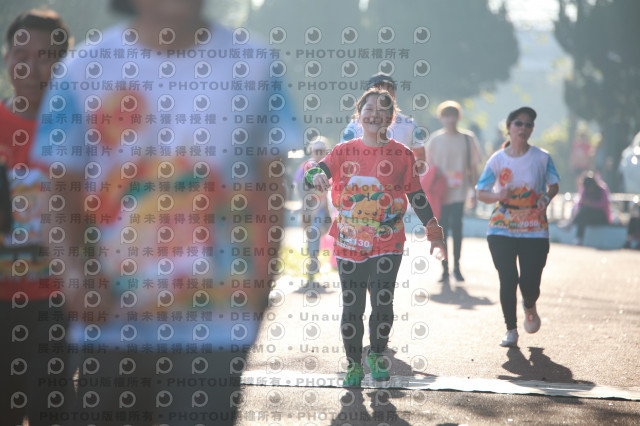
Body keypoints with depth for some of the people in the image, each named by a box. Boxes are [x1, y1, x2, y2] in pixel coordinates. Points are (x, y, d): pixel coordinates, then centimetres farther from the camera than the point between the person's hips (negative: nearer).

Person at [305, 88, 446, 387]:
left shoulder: (401, 155, 3)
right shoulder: (344, 152, 3)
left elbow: (417, 197, 9)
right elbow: (316, 171, -9)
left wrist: (433, 233, 6)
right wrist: (317, 176, -33)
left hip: (387, 242, -1)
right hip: (349, 242, 1)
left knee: (383, 303, -7)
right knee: (352, 306, 3)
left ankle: (377, 355, 18)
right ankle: (354, 364, 19)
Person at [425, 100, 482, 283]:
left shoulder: (467, 139, 5)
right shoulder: (435, 140, 4)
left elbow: (472, 167, 9)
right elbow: (429, 168, 8)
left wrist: (473, 191, 6)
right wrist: (429, 192, 3)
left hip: (459, 191, 0)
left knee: (456, 227, -5)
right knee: (442, 230, 0)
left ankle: (456, 267, 6)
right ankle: (445, 269, 6)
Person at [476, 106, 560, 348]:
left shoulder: (542, 158, 1)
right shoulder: (497, 160, 1)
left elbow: (554, 185, 11)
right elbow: (481, 193, 2)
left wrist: (547, 197, -11)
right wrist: (499, 196, -19)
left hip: (535, 231, 0)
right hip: (502, 230, 0)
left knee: (530, 283, -6)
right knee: (508, 281, -7)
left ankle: (529, 307, 32)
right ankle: (511, 330, 11)